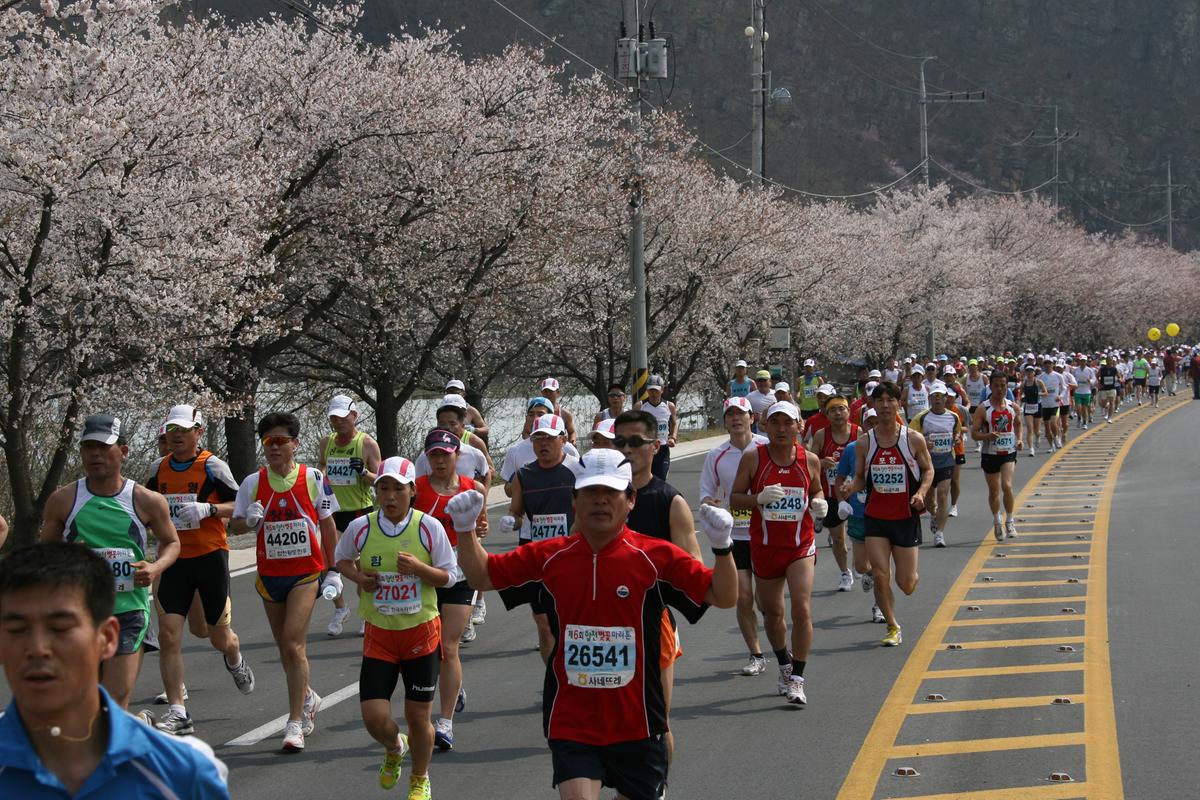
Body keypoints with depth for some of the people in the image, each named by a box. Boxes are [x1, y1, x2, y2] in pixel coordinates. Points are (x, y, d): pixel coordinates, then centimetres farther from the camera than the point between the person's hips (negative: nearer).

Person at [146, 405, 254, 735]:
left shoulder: (212, 466, -8)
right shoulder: (158, 468, 7)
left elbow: (239, 506, -8)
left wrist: (208, 509, -23)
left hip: (211, 556, -3)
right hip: (174, 559, 3)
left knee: (219, 637, 8)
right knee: (168, 635, -11)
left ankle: (235, 661, 46)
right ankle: (177, 712, -8)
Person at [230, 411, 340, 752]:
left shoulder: (313, 478, -4)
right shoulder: (253, 483, 1)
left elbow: (328, 526, 5)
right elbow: (235, 525, 6)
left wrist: (333, 571, 6)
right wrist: (249, 521, -18)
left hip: (306, 573, -4)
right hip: (270, 574, 4)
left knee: (294, 644, -15)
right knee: (286, 647, 14)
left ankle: (295, 723, -11)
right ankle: (307, 698, 39)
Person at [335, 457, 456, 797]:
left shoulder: (429, 527, -8)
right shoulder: (360, 528, -5)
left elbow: (449, 576, -2)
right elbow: (341, 558, 15)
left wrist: (419, 567, -21)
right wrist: (357, 576, -6)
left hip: (421, 632, -1)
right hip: (378, 634, 1)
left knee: (419, 717, 5)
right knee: (374, 717, -8)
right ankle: (394, 748, 30)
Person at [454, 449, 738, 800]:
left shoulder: (656, 557, -7)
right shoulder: (548, 557, 1)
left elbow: (724, 597, -10)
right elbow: (483, 575, 13)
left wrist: (722, 547, -26)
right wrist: (465, 530, -2)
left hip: (636, 726, -1)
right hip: (570, 724, 1)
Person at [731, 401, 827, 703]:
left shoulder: (809, 460, -1)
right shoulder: (753, 457, -6)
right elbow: (735, 498, -3)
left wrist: (819, 503, -7)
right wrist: (760, 498, -22)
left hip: (801, 545, -1)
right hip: (765, 546, 1)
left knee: (802, 609, -16)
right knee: (772, 613, 15)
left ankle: (796, 679, -6)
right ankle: (785, 666, 40)